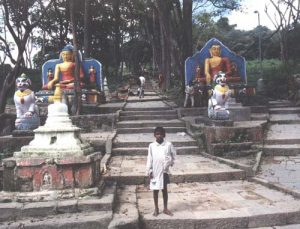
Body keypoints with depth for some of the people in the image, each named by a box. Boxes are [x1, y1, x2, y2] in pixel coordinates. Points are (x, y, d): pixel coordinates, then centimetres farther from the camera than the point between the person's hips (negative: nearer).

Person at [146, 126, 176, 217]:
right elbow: (149, 159, -2)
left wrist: (171, 162, 0)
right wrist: (149, 171, -4)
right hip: (155, 171, 0)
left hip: (164, 170, 0)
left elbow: (174, 154, 10)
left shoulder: (168, 145, -5)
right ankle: (156, 209, 24)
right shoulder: (151, 146, -4)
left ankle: (165, 208, 24)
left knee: (165, 190, 10)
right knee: (155, 190, 10)